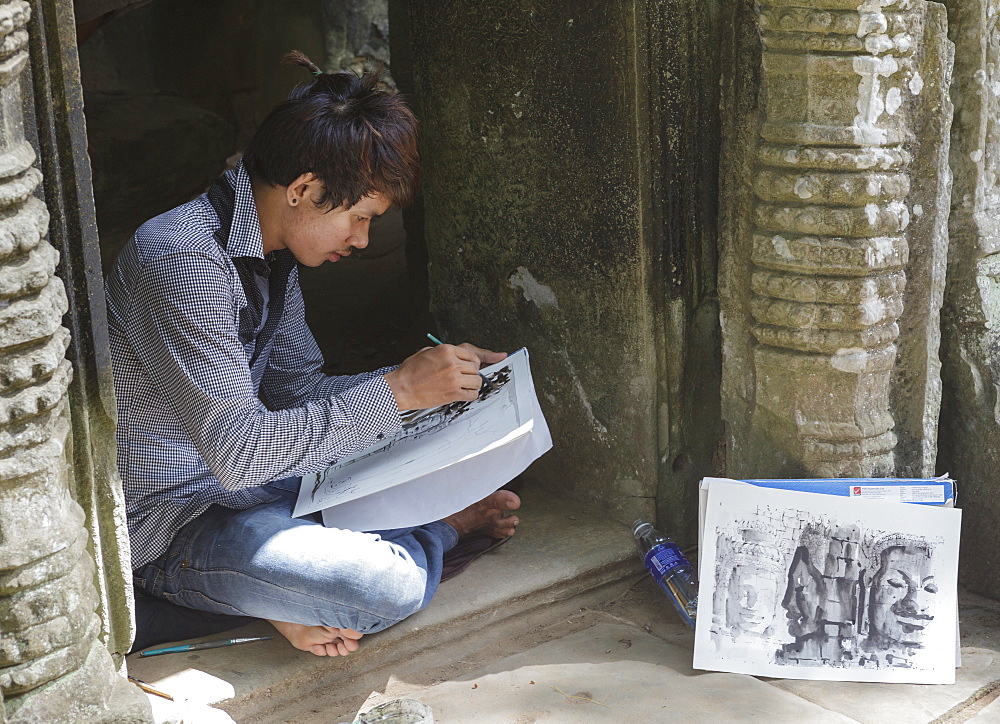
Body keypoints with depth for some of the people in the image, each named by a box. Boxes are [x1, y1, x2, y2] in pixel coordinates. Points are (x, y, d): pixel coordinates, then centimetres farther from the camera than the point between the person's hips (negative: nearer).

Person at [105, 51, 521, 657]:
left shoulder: (274, 252, 4)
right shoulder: (183, 261, -27)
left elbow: (298, 390, 11)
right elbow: (238, 452, -32)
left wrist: (436, 377, 0)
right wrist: (397, 391, -29)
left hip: (234, 478, 10)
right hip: (167, 525, -9)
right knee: (389, 587, -25)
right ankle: (437, 526, 4)